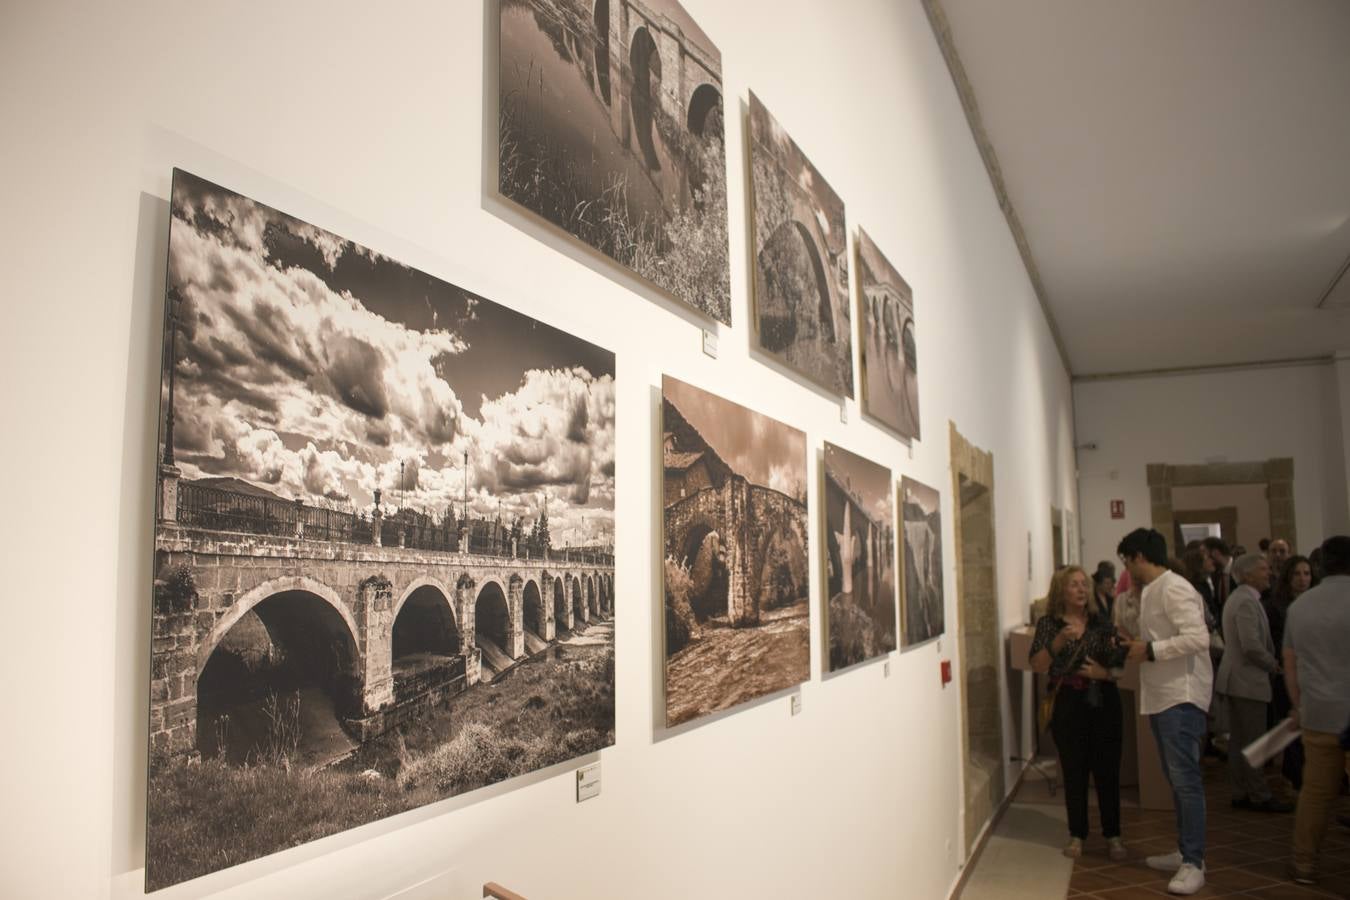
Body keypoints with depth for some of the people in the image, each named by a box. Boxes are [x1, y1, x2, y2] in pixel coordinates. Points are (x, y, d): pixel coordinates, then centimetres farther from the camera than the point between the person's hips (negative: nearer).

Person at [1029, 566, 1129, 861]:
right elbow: (1037, 666, -9)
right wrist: (1059, 642, -21)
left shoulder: (1102, 622, 5)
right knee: (1074, 772, 5)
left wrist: (1105, 672, -12)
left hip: (1103, 702, 2)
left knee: (1108, 770, 5)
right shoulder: (1048, 624, 0)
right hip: (1068, 706, -1)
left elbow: (1122, 660, 8)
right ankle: (1077, 835, 18)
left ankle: (1113, 835, 19)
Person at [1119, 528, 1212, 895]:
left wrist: (1150, 650, -18)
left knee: (1185, 778, -6)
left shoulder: (1174, 588, -14)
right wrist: (1136, 645, 8)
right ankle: (1185, 852, 24)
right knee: (1176, 779, 15)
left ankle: (1194, 863, 0)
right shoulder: (1151, 592, 15)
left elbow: (1198, 638, -24)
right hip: (1161, 696, 10)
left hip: (1181, 696, -10)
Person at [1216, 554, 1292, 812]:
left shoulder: (1239, 598, 15)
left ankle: (1241, 794, 21)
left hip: (1235, 680, 10)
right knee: (1253, 742, -1)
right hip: (1247, 681, -10)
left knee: (1239, 740, 14)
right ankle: (1260, 797, 7)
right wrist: (1273, 665, -8)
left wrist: (1270, 662, 11)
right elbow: (1252, 646, -24)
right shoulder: (1246, 602, -18)